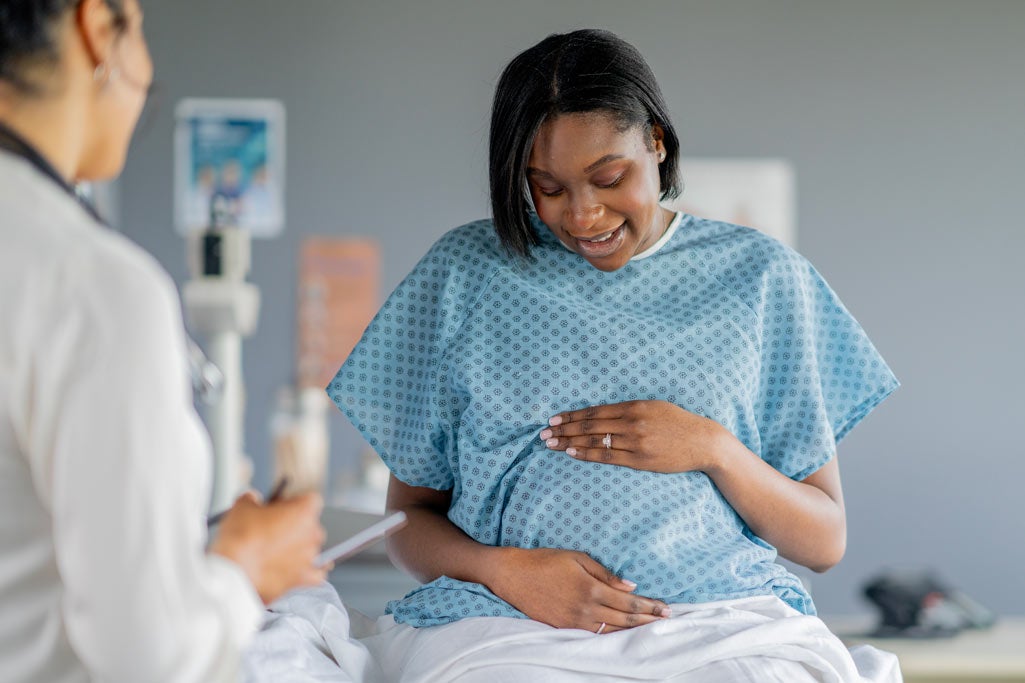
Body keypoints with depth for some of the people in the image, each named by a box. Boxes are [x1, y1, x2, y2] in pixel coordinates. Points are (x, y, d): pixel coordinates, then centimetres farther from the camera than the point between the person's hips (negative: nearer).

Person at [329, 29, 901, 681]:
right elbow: (409, 518, 14)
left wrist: (715, 449, -6)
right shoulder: (466, 272, 12)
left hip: (727, 621, 1)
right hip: (503, 622, -1)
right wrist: (503, 568, -8)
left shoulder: (758, 276, 12)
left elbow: (825, 542, 12)